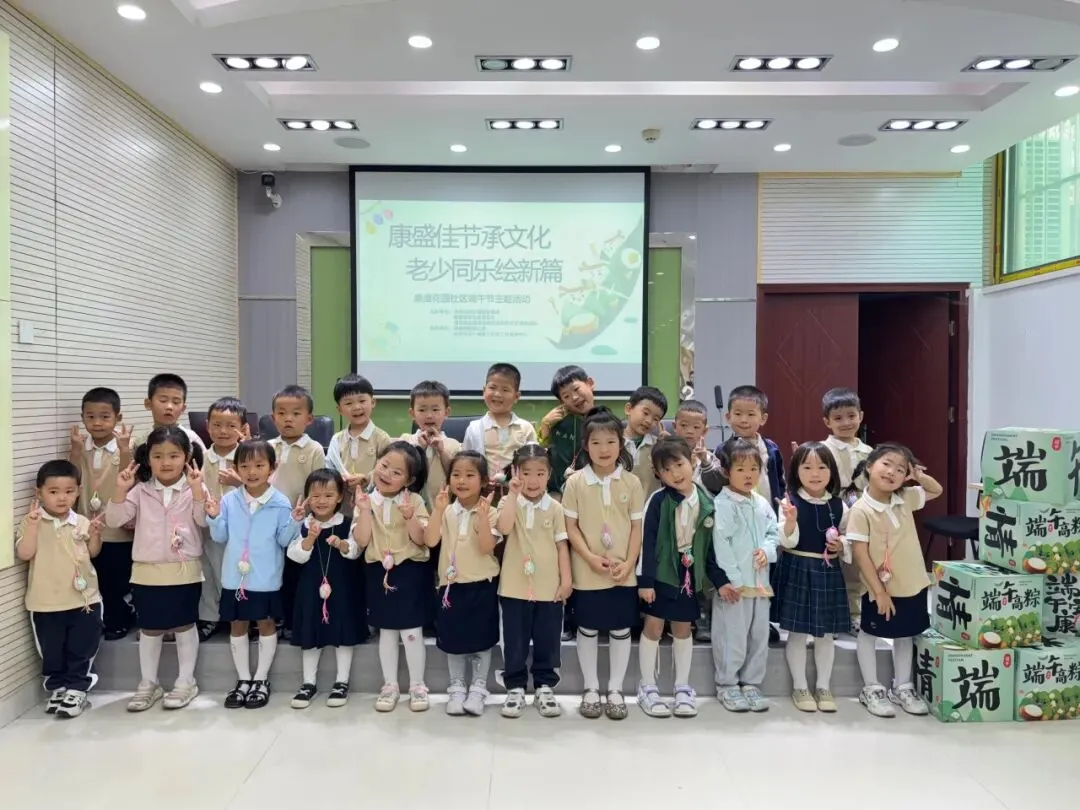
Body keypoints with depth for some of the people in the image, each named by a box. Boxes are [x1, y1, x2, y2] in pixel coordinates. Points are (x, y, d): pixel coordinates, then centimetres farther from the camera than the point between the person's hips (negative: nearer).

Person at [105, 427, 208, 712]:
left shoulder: (194, 489, -4)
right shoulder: (140, 491, 2)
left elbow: (204, 520, -16)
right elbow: (113, 520, -3)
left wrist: (197, 489, -26)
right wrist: (120, 490, -16)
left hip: (185, 571, -2)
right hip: (147, 572, 2)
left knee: (184, 625, 8)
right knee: (149, 628, 13)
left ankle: (186, 681, 21)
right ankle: (148, 683, 27)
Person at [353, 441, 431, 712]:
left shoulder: (414, 501, -6)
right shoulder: (366, 501, 0)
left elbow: (421, 539, -12)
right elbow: (361, 540, -10)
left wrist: (410, 517, -27)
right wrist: (365, 510, -19)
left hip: (410, 570, -2)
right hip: (378, 570, 2)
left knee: (411, 630, 0)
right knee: (386, 630, 11)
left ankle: (417, 685, 16)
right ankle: (390, 684, 24)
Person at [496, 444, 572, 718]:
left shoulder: (555, 508, 2)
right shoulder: (509, 504, -2)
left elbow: (562, 545, 3)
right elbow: (504, 528, -22)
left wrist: (567, 579, -2)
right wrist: (513, 494, -20)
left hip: (549, 587, 1)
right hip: (515, 587, -1)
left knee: (547, 641, 10)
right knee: (515, 642, 9)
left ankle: (545, 687, 25)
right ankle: (515, 688, 23)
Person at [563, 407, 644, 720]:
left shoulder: (631, 482, -1)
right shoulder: (575, 482, -6)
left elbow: (637, 527, 1)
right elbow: (570, 527, -5)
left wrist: (628, 563, -9)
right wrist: (591, 558, -15)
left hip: (623, 571, 1)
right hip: (587, 572, -1)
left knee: (621, 630, 10)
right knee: (587, 629, 11)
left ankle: (615, 690, 26)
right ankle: (591, 689, 26)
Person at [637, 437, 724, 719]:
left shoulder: (707, 502, -1)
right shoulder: (658, 500, -12)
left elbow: (711, 544, 5)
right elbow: (647, 542, -11)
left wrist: (720, 579, 5)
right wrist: (645, 580, -14)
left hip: (690, 575, 3)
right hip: (661, 574, -3)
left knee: (683, 629, 14)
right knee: (653, 627, 4)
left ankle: (682, 687, 26)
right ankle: (648, 688, 18)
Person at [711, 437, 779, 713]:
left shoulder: (762, 504, 10)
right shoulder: (722, 504, -12)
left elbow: (773, 532, 14)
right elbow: (720, 543, -16)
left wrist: (767, 550, -8)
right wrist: (731, 579, -19)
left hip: (760, 581, 7)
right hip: (733, 582, -7)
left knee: (759, 636, 13)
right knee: (732, 636, 1)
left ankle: (751, 684, 26)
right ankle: (727, 686, 16)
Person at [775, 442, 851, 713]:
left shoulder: (839, 506, 2)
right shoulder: (790, 502, -9)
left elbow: (850, 541, 13)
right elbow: (788, 541, -14)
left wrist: (842, 546, -9)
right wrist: (790, 520, -32)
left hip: (828, 572, 3)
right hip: (797, 571, -3)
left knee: (826, 632, 12)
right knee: (797, 632, 5)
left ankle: (824, 687, 26)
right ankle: (799, 687, 19)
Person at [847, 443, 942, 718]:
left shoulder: (906, 499, -3)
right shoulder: (861, 509, -20)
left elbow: (936, 491, 17)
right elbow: (860, 554, -19)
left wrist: (919, 476, -5)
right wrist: (879, 591, -19)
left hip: (912, 585, 6)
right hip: (879, 588, -6)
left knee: (905, 635, 19)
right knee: (869, 633, 11)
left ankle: (902, 687, 36)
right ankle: (872, 689, 25)